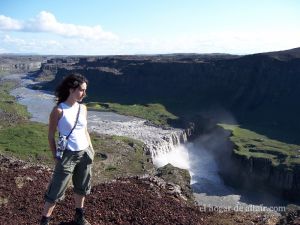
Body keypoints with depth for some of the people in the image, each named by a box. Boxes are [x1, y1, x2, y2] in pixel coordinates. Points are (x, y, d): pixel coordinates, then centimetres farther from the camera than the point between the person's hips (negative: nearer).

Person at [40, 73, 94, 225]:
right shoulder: (58, 110, -14)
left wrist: (91, 149, 10)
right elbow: (51, 136, -7)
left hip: (84, 154, 6)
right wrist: (55, 156, -8)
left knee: (82, 187, 19)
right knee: (56, 191, 3)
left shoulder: (83, 108, 3)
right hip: (67, 155, -5)